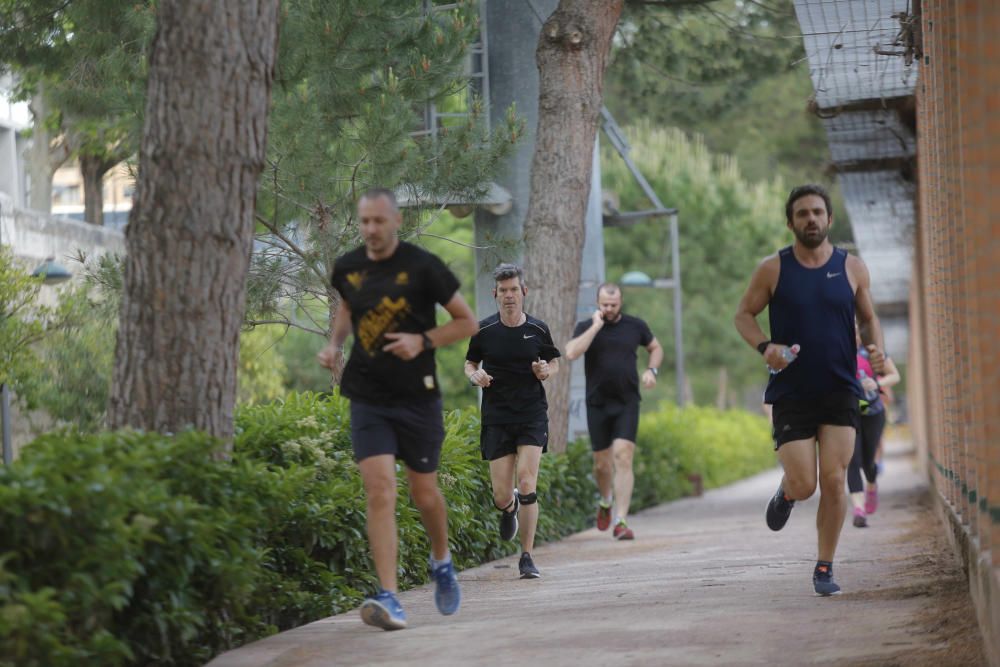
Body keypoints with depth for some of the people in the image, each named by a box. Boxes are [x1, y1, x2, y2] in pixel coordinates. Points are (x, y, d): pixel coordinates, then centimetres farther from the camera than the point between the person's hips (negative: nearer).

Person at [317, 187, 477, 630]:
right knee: (379, 491, -14)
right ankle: (389, 600, -19)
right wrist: (335, 344, 8)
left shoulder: (423, 267, -8)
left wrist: (423, 341, -16)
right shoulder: (347, 268, 3)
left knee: (424, 492, 10)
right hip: (367, 399, 2)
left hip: (417, 398, -2)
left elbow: (467, 322, -1)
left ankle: (441, 561, 42)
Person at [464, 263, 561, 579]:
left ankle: (527, 557, -6)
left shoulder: (538, 330, 2)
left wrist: (546, 371, -7)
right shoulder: (484, 330, 0)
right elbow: (470, 363, 14)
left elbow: (554, 362, 16)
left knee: (527, 480, -16)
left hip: (532, 415, 0)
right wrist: (475, 375, -9)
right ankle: (510, 507, 39)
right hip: (496, 418, 0)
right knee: (501, 496, -2)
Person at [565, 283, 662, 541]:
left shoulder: (635, 326, 5)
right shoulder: (586, 327, 0)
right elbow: (571, 353, -19)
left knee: (623, 457, -15)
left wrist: (651, 370, 2)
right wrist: (596, 326, -17)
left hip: (627, 403, 0)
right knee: (602, 463, 9)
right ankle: (606, 501, 42)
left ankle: (621, 521, -17)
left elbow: (656, 348, 22)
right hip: (597, 404, 0)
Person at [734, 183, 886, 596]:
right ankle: (786, 492, 32)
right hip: (791, 393, -1)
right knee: (803, 486, -6)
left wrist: (875, 348, -6)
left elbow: (868, 318, 15)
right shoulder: (773, 269, -1)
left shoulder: (852, 268, 4)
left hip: (840, 392, 1)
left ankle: (824, 568, 8)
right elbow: (744, 314, 7)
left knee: (833, 482, -6)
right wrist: (764, 346, -12)